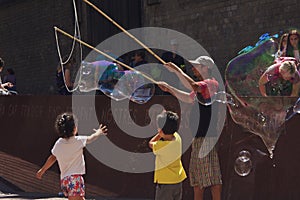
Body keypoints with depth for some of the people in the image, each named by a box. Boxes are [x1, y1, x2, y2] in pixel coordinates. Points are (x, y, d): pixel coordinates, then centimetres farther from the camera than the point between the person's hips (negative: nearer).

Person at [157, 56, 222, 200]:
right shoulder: (203, 87, 19)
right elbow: (189, 98, 32)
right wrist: (170, 89, 25)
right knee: (197, 177, 13)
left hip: (207, 137, -10)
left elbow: (193, 86, -28)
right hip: (199, 137, 10)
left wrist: (177, 70, -19)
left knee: (212, 177, -8)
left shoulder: (211, 84, -11)